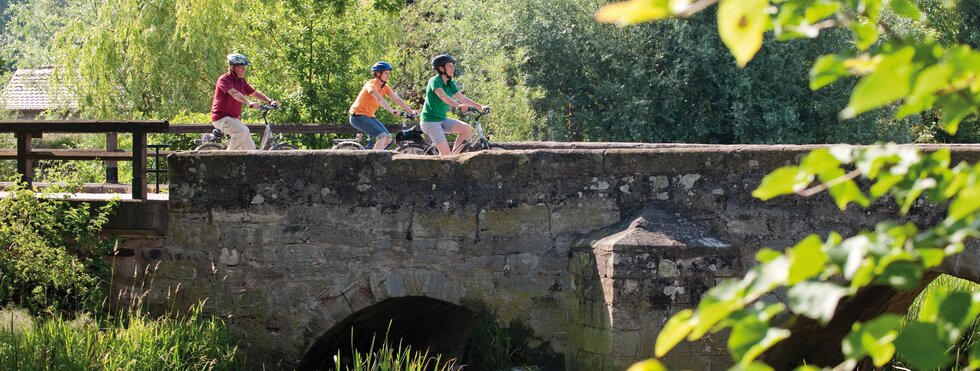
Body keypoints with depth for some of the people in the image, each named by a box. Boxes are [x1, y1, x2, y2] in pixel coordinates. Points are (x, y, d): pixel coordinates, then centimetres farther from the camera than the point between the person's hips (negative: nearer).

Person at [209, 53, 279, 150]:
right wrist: (249, 103, -46)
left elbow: (255, 93, 11)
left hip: (234, 119, 8)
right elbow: (234, 93, -31)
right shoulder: (224, 79, -14)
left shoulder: (241, 81, 12)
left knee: (250, 148, -1)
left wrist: (270, 101, -5)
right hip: (222, 117, -8)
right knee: (242, 131, -33)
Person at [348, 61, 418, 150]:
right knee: (382, 136, -23)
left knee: (388, 139, 1)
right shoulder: (371, 85, -20)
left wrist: (411, 112, -12)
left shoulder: (385, 87, 5)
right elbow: (380, 99, -37)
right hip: (358, 116, -9)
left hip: (369, 116, 9)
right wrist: (392, 111, -51)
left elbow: (397, 99, -1)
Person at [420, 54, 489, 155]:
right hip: (430, 121, -8)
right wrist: (459, 106, -48)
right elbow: (443, 97, -33)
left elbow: (462, 98, 8)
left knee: (467, 129, -11)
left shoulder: (450, 83, 8)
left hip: (442, 119, 8)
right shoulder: (434, 81, -17)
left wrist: (480, 107, -2)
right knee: (446, 154, -17)